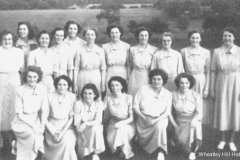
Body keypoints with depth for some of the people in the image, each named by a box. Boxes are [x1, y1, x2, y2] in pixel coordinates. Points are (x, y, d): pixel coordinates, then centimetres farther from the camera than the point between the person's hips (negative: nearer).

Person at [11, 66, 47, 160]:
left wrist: (42, 125, -16)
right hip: (21, 121, -3)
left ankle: (17, 144, 9)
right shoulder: (20, 91, -11)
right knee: (32, 134, -31)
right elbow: (19, 114, -11)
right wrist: (32, 125, -21)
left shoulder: (42, 89, -5)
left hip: (36, 120, 3)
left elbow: (44, 110, -2)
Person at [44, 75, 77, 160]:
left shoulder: (72, 97, -2)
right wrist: (52, 133, -10)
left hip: (66, 127, 0)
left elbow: (71, 117, -3)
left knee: (67, 141, -27)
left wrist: (62, 133, -14)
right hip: (52, 126, 0)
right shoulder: (50, 97, -2)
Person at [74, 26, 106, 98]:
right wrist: (75, 84, 1)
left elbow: (103, 69, 5)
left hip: (96, 79, 0)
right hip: (83, 78, 0)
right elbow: (76, 68, 4)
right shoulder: (80, 51, 3)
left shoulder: (100, 51, 3)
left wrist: (103, 84, 1)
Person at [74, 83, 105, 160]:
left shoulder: (99, 103, -11)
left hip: (95, 127, 2)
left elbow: (98, 121, -18)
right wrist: (82, 136, -25)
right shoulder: (78, 104, -13)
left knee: (96, 128, -36)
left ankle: (95, 153, -20)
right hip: (82, 130, -2)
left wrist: (85, 124, -36)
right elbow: (77, 123, -12)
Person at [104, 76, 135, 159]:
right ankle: (127, 153, 0)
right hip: (113, 124, 2)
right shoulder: (108, 98, -4)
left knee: (122, 129, -35)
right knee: (110, 139, -27)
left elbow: (131, 118, -13)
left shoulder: (128, 98, -11)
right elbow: (106, 117, 4)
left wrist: (121, 123, -27)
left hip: (128, 125, -2)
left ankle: (126, 152, -10)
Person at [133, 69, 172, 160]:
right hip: (143, 119, 1)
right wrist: (144, 118, -14)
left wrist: (156, 120, -21)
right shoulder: (143, 89, 0)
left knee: (160, 125, -36)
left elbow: (167, 112, -4)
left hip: (159, 119, 0)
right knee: (144, 139, -22)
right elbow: (135, 106, -1)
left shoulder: (167, 94, 2)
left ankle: (161, 152, -30)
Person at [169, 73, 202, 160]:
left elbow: (200, 113, -9)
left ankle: (193, 151, -14)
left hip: (192, 121, 0)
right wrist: (175, 125, -9)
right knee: (181, 140, -25)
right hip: (179, 122, 0)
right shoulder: (173, 95, -2)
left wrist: (194, 120, -30)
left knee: (195, 124, -35)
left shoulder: (196, 95, -4)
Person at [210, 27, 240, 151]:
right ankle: (222, 139, 23)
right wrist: (212, 88, 2)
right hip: (221, 84, 1)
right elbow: (213, 71, 2)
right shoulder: (217, 52, -1)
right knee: (222, 110, 8)